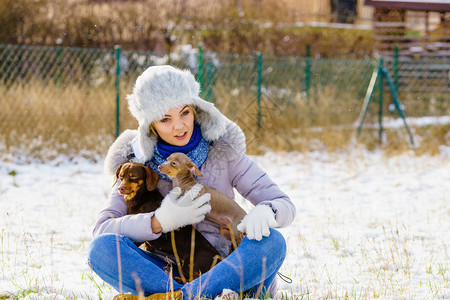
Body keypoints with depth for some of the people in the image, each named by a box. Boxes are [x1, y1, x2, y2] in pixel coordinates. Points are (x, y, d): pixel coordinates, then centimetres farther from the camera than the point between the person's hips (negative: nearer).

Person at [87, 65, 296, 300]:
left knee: (271, 242, -31)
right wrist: (161, 221, -26)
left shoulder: (222, 149, 0)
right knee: (102, 248, -24)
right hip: (172, 272, 0)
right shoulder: (137, 162, 1)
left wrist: (265, 211, -28)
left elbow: (284, 205, -2)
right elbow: (102, 229, -9)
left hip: (225, 271, 0)